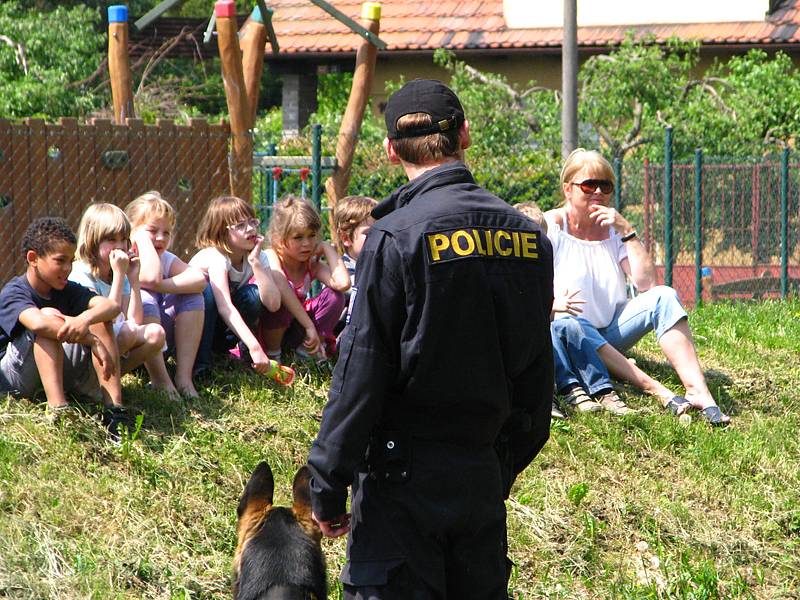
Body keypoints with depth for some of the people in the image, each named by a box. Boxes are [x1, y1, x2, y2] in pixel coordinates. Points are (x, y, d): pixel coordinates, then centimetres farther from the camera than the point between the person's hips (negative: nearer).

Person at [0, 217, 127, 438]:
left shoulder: (67, 290, 3)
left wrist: (86, 318, -39)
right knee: (49, 317, -29)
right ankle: (57, 409, -42)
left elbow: (112, 306, -15)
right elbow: (38, 323, -39)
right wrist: (92, 340, -37)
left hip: (59, 371, 6)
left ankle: (114, 408, -25)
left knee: (99, 319, -12)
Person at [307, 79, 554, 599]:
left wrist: (327, 488, -8)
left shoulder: (396, 237, -14)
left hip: (407, 474, -6)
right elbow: (537, 369, 12)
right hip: (485, 473, 6)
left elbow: (361, 371, -15)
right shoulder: (526, 234, 5)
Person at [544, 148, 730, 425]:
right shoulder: (552, 225, -5)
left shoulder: (612, 229, 4)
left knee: (663, 297, -20)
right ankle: (659, 392, -44)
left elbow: (646, 284, -9)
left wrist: (628, 232, -12)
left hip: (610, 335, 4)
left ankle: (697, 390, -37)